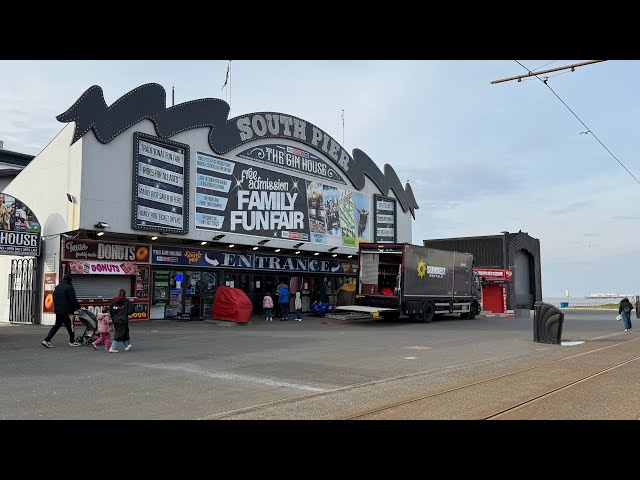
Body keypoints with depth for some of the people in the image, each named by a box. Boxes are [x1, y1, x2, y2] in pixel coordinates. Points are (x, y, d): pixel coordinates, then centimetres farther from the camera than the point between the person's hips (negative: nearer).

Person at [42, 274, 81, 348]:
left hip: (58, 310, 8)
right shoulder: (69, 288, -15)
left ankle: (47, 340, 2)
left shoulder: (57, 287, 12)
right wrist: (78, 306, -4)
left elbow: (54, 299, 19)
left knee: (57, 325, 13)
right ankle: (72, 341, 15)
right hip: (67, 311, -7)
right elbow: (73, 300, -17)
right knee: (70, 326, 5)